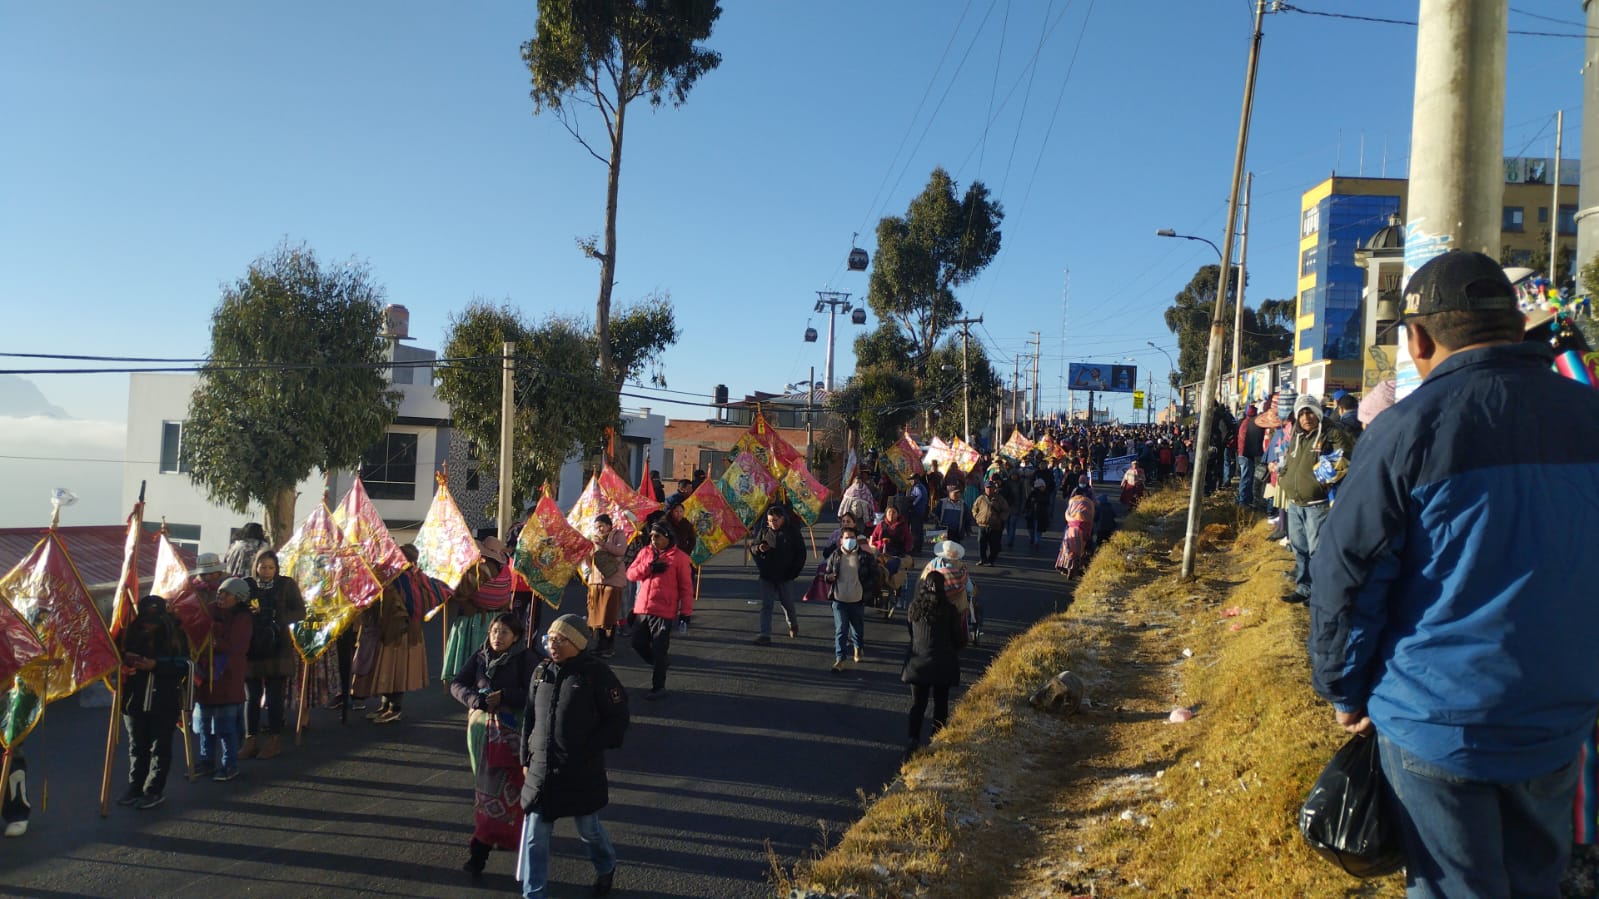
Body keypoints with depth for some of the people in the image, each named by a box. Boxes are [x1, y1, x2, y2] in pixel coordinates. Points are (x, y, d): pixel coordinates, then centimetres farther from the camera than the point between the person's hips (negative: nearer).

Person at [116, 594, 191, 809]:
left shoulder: (175, 634, -6)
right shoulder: (133, 633, 2)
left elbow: (183, 666, -10)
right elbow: (121, 658, 10)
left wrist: (155, 665, -20)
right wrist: (126, 661, -12)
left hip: (165, 703, -4)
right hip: (135, 701, 4)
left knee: (160, 748, 4)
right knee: (137, 747, 14)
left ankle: (154, 790, 13)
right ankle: (135, 788, 25)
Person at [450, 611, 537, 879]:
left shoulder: (526, 659, -10)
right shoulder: (479, 656, 4)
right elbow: (457, 684, 1)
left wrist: (503, 697, -23)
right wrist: (476, 700, -17)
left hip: (510, 732, -5)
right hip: (480, 728, 5)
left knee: (498, 789, -6)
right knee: (485, 784, 13)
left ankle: (480, 850, 0)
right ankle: (504, 834, 32)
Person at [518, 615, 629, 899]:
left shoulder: (596, 673, -11)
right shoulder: (542, 672, 4)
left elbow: (618, 718, -8)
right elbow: (529, 718, 13)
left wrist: (590, 752, -13)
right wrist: (526, 758, 11)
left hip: (582, 772, -4)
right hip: (541, 770, 4)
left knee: (589, 829, 15)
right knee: (534, 837, 4)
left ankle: (606, 868, 44)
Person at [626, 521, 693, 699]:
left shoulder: (679, 557, -6)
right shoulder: (645, 552, 10)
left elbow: (686, 586, -5)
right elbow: (630, 574, 4)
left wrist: (686, 610, -7)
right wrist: (649, 567, -12)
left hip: (664, 611, -6)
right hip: (642, 609, 6)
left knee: (659, 650, -1)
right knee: (638, 644, 11)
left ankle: (658, 687, 11)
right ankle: (661, 662, 36)